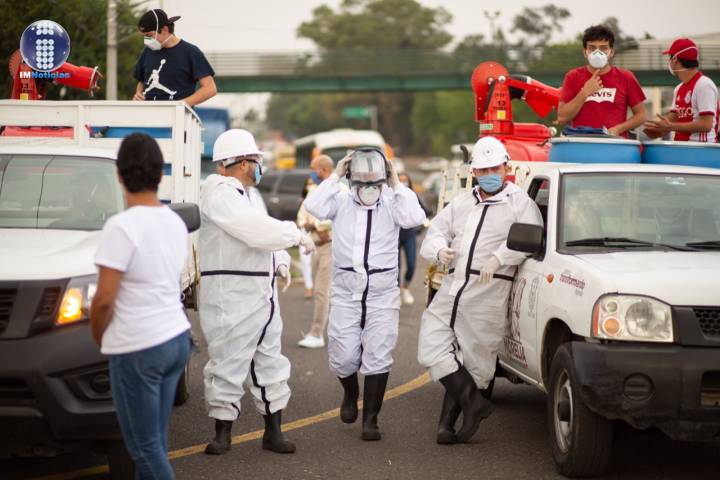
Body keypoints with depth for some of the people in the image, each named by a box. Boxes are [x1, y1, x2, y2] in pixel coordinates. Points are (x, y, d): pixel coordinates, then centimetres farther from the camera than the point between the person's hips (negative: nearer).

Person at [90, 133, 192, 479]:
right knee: (155, 442, 13)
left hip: (137, 349, -8)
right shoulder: (175, 222, 8)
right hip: (177, 337, 8)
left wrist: (98, 337, 2)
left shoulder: (122, 226, -16)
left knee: (145, 447, -3)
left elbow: (104, 300, -18)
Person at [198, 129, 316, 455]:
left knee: (269, 360, 12)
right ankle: (222, 433, 7)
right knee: (228, 362, -4)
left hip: (262, 291, 10)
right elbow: (256, 230, -24)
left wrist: (281, 262, 8)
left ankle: (273, 432, 19)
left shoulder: (250, 194, 18)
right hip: (230, 294, -10)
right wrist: (297, 235, -13)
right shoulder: (219, 194, -14)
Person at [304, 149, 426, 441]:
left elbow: (414, 218, -16)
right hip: (345, 294, 1)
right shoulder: (341, 202, 3)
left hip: (383, 296, 0)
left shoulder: (392, 204, 2)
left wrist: (396, 185, -11)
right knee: (344, 357, -2)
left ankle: (370, 419, 5)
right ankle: (350, 394, 31)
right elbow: (314, 207, -14)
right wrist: (334, 176, -10)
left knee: (378, 358, -3)